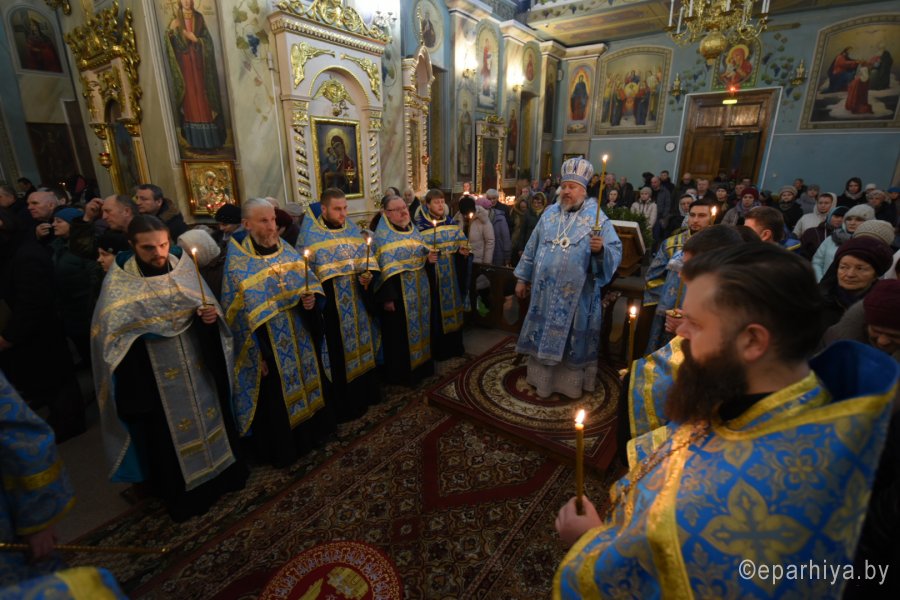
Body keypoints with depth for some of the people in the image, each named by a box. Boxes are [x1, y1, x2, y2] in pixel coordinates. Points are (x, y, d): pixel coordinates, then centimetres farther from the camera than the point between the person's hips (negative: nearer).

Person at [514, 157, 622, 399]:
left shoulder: (597, 217, -5)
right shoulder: (549, 213, 7)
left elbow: (616, 251, -9)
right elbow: (532, 247, 10)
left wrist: (601, 249, -32)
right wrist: (522, 278, 10)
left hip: (576, 294, -3)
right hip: (545, 291, 4)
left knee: (572, 338, 8)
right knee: (544, 335, 12)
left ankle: (571, 381, 26)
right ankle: (542, 377, 29)